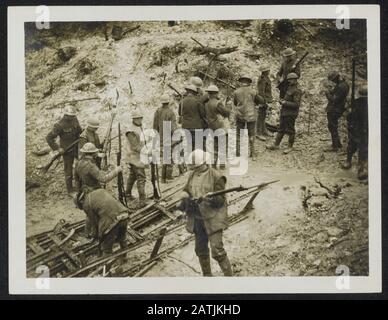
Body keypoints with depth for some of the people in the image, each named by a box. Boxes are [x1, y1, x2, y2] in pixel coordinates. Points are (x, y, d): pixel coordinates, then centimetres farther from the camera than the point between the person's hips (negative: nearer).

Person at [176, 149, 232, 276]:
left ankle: (229, 275, 0)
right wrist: (185, 199, -10)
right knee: (201, 250, 15)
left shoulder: (216, 177, -14)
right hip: (197, 219, 7)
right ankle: (207, 274, 31)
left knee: (217, 250, -12)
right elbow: (186, 190, 13)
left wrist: (205, 199, -33)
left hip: (212, 219, -7)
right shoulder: (192, 175, 6)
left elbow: (220, 199, -16)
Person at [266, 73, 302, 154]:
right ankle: (276, 145, 19)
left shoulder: (297, 91, -16)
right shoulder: (289, 88, 13)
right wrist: (282, 101, 6)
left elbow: (296, 104, -21)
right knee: (281, 129, 13)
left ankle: (290, 147, 12)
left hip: (290, 114, -9)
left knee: (290, 130, 1)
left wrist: (285, 103, -19)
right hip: (284, 113, 9)